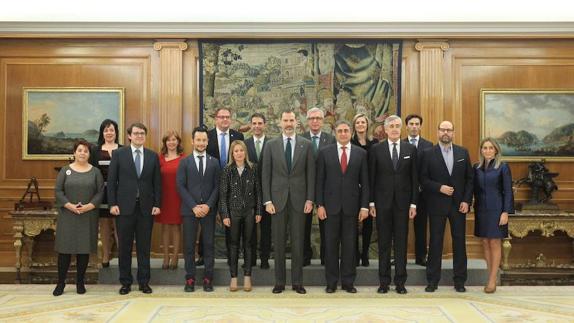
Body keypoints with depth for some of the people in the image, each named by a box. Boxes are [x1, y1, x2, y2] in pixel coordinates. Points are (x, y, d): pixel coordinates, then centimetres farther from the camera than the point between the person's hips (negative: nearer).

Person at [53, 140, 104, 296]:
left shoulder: (95, 171, 6)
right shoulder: (65, 170, 5)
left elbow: (100, 192, 1)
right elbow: (58, 191, 0)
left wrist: (89, 206, -14)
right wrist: (69, 205, -14)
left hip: (88, 216, 0)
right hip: (67, 215, 0)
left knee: (84, 248, 3)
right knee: (65, 248, 0)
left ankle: (80, 282, 14)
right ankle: (61, 283, 11)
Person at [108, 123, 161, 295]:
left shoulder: (153, 156, 7)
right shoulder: (119, 154, 2)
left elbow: (157, 182, 7)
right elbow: (111, 181, 0)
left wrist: (157, 204, 0)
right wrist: (112, 203, -6)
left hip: (146, 207, 1)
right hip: (125, 207, -1)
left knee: (144, 247, 7)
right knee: (125, 247, 6)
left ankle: (144, 281, 17)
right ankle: (125, 282, 17)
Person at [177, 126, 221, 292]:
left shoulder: (214, 162, 8)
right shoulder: (184, 162, 5)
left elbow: (217, 187, 4)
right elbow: (181, 187, -1)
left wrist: (208, 205, -9)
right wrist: (193, 206, -10)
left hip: (209, 209, 1)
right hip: (189, 210, -1)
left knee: (208, 245, 3)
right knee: (189, 246, 2)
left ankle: (208, 278, 11)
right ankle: (190, 279, 11)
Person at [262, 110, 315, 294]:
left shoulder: (306, 144, 3)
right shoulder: (271, 145, 4)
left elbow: (310, 173, 3)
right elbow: (266, 174, 2)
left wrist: (310, 199, -3)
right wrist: (267, 200, -4)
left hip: (299, 199, 0)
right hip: (278, 199, 0)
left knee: (298, 242, 5)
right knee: (279, 242, 6)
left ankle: (297, 282, 15)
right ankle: (279, 282, 15)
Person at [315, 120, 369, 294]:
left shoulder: (361, 153, 5)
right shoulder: (325, 153, 3)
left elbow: (365, 182, 4)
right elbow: (319, 181, 2)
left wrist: (364, 206, -2)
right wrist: (319, 204, -4)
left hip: (351, 206, 1)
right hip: (331, 205, 0)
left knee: (350, 245, 6)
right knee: (331, 244, 5)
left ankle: (348, 282, 17)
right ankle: (331, 282, 16)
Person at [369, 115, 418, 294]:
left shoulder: (411, 149, 5)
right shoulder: (376, 149, 2)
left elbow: (414, 178, 4)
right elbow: (371, 178, 2)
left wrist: (413, 203, -1)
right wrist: (371, 203, -3)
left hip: (402, 202, 1)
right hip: (382, 202, -1)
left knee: (401, 243, 5)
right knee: (384, 243, 6)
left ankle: (400, 281, 14)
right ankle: (384, 281, 14)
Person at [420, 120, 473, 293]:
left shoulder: (463, 152, 7)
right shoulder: (428, 153, 0)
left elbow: (470, 178, 6)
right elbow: (423, 179, -3)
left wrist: (466, 200, -3)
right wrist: (439, 188, -16)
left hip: (459, 204, 2)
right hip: (437, 205, -2)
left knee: (459, 242, 6)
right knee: (435, 242, 3)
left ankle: (459, 280, 16)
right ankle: (432, 280, 11)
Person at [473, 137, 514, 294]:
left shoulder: (503, 167, -4)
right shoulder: (476, 168, 7)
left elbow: (508, 191, -6)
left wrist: (506, 212, -12)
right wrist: (475, 206, 5)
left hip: (496, 209, -4)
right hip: (481, 209, 4)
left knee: (495, 243, -1)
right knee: (485, 243, 7)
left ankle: (492, 280, 3)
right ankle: (491, 277, 15)